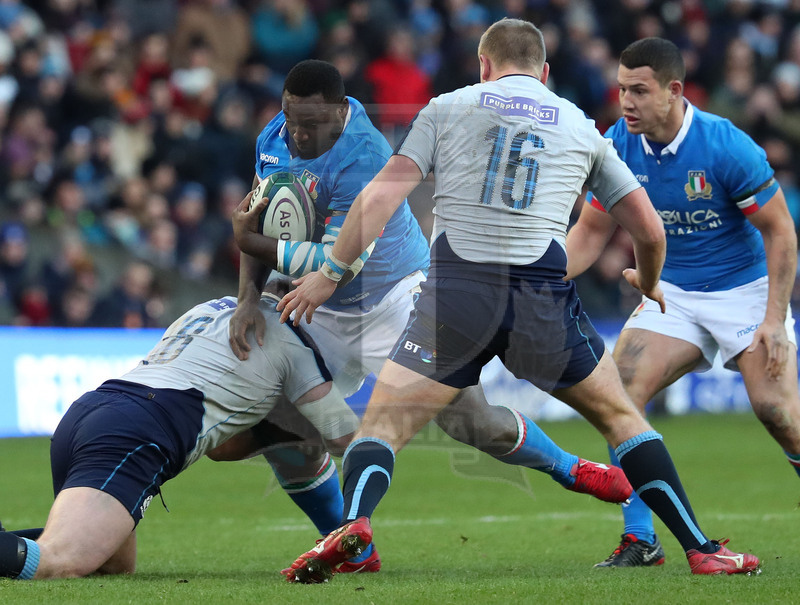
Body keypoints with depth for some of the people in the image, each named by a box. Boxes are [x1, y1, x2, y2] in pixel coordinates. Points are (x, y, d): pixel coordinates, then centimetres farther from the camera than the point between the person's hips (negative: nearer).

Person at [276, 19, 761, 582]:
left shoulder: (447, 108, 14)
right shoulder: (583, 128, 19)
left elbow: (382, 196, 3)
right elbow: (649, 230, 20)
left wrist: (330, 272, 8)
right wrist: (648, 283, 41)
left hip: (455, 288, -1)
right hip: (543, 295, 1)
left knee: (384, 423, 5)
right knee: (621, 414, 18)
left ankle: (353, 523, -23)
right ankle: (701, 550, 13)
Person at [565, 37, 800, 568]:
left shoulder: (726, 146, -22)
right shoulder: (618, 146, -8)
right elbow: (591, 232, 3)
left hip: (745, 289, -4)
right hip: (673, 293, 4)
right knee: (618, 393, -15)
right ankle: (640, 540, -7)